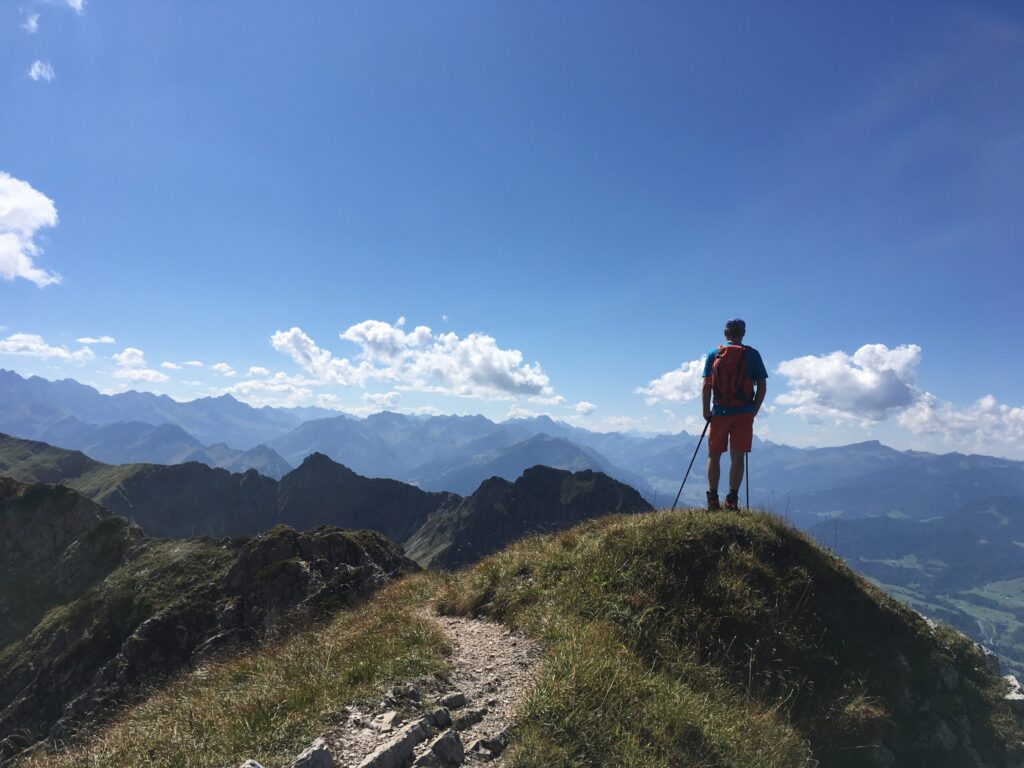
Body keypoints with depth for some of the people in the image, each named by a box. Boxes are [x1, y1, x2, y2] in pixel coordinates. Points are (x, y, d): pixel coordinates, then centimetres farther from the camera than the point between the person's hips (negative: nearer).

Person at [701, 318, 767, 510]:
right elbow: (762, 386, 1)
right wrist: (754, 411, 10)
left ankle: (712, 498, 5)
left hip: (720, 412, 0)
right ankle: (732, 500, 2)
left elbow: (706, 386, -1)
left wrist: (706, 411, 6)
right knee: (737, 457, 4)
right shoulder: (752, 354, 3)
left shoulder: (714, 353, 3)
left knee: (714, 455, 9)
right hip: (744, 413, 0)